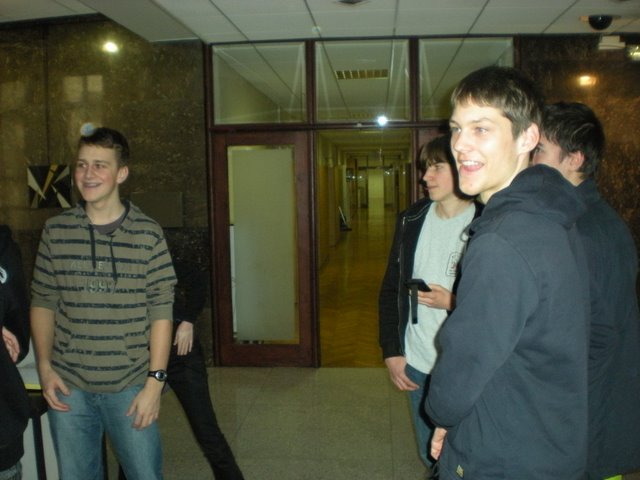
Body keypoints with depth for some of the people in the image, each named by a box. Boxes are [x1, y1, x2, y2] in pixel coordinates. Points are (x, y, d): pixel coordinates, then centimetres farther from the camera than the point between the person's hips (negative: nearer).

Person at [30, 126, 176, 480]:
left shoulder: (148, 234, -7)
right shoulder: (55, 231, 1)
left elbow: (160, 312, -7)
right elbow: (42, 303, 7)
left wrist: (155, 381, -10)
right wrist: (44, 367, -1)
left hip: (131, 386, -2)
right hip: (68, 385, 2)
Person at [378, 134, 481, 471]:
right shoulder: (411, 221, 4)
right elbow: (390, 288, 8)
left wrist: (452, 302, -20)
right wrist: (391, 351, 4)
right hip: (416, 364, 5)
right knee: (430, 457, 20)